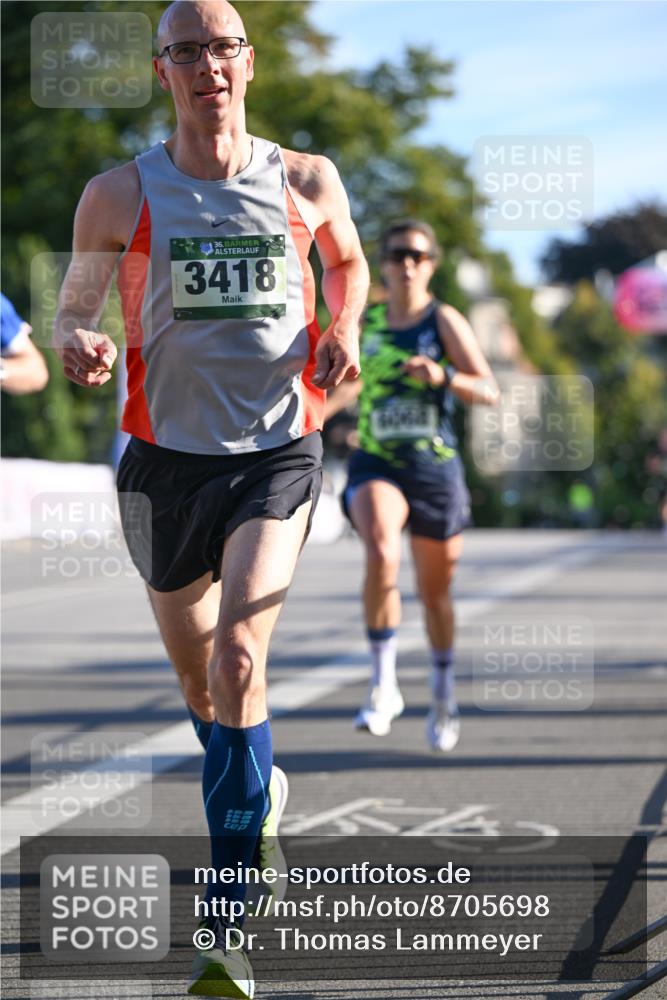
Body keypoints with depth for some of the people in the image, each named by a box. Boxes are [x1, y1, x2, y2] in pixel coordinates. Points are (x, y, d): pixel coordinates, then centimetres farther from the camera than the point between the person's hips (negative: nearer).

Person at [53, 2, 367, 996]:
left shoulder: (308, 182, 2)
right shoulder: (120, 195, -1)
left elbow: (346, 259, 22)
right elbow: (74, 309, 7)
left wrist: (344, 329, 1)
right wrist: (80, 346, -17)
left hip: (279, 451, -2)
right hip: (168, 455, 2)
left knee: (239, 659, -20)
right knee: (197, 675, 14)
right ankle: (259, 785, 50)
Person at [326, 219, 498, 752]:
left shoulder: (444, 320, -2)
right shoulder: (366, 323, 7)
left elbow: (489, 391, -11)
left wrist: (443, 375, -27)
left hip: (435, 468, -1)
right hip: (375, 466, 1)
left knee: (435, 590, 11)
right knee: (382, 553, -30)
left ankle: (444, 693, 36)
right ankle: (384, 682, -22)